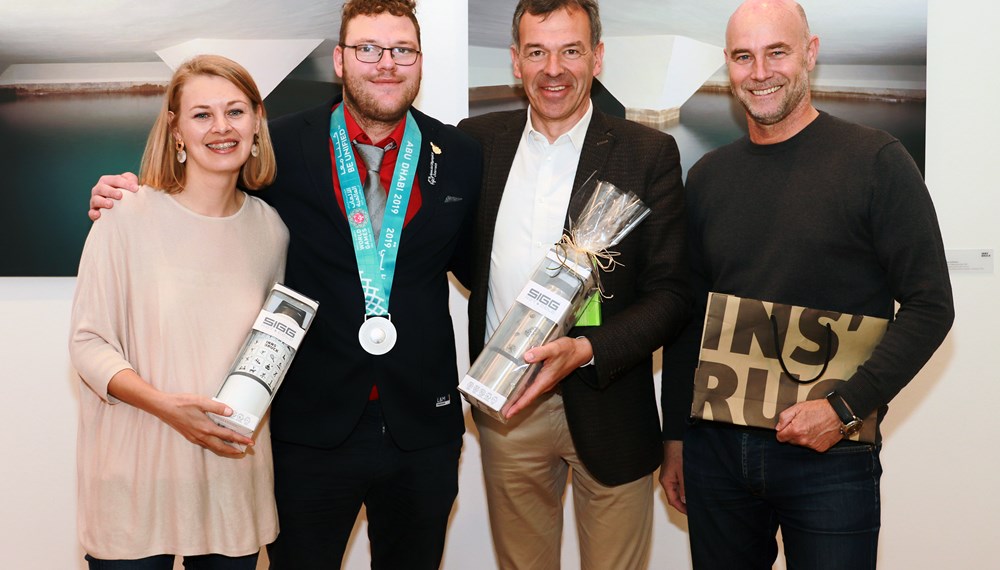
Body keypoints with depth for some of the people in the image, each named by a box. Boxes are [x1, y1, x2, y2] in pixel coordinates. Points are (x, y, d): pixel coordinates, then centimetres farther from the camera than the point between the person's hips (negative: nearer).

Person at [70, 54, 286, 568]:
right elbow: (88, 343, -7)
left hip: (233, 473, 3)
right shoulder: (128, 218, -8)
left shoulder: (270, 228, 3)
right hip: (136, 474, -3)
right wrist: (166, 405, -20)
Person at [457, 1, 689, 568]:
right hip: (504, 406, 3)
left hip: (607, 410, -2)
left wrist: (585, 350, -22)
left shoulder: (650, 154, -6)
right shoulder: (478, 140, 3)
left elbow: (671, 294, -8)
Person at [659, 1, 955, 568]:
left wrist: (845, 409, -16)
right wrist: (676, 436, 11)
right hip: (714, 448, 4)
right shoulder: (708, 176, 7)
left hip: (830, 456, -4)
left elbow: (930, 306, -8)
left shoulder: (876, 161, -6)